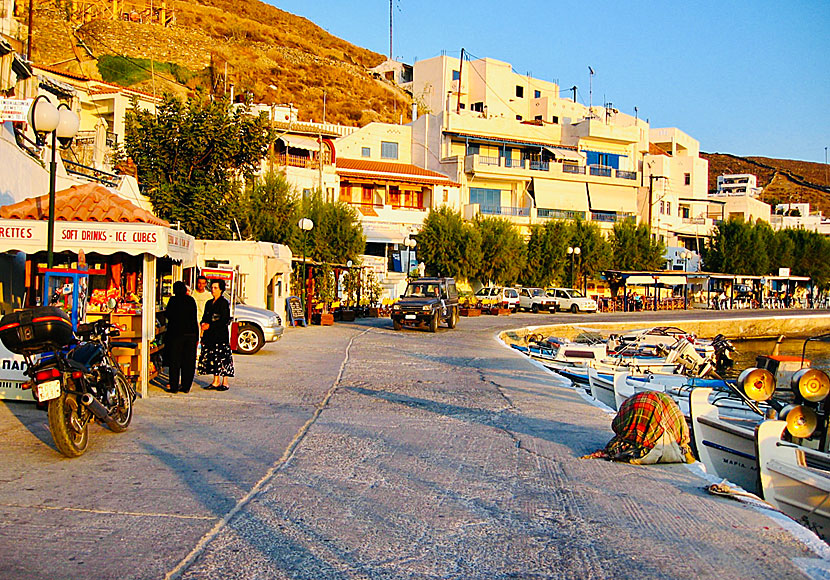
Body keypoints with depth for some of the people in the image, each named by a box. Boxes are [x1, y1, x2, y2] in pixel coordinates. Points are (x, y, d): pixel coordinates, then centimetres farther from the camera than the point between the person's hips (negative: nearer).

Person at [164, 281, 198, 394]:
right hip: (190, 333, 3)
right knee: (188, 362, 8)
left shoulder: (173, 300, -5)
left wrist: (165, 311, 23)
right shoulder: (191, 300, 4)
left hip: (176, 334, -3)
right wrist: (196, 336, 8)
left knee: (175, 361, 4)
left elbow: (168, 315, -1)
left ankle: (174, 387, 5)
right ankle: (186, 386, 11)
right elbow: (195, 319, 5)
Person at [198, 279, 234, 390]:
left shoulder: (224, 303, -6)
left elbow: (225, 320, -12)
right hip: (210, 335, 7)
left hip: (221, 334, -7)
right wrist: (203, 323, -1)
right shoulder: (209, 303, 16)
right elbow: (205, 317, 21)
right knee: (212, 357, 7)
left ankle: (225, 382, 0)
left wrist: (210, 326, -13)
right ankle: (216, 382, 14)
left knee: (222, 357, -6)